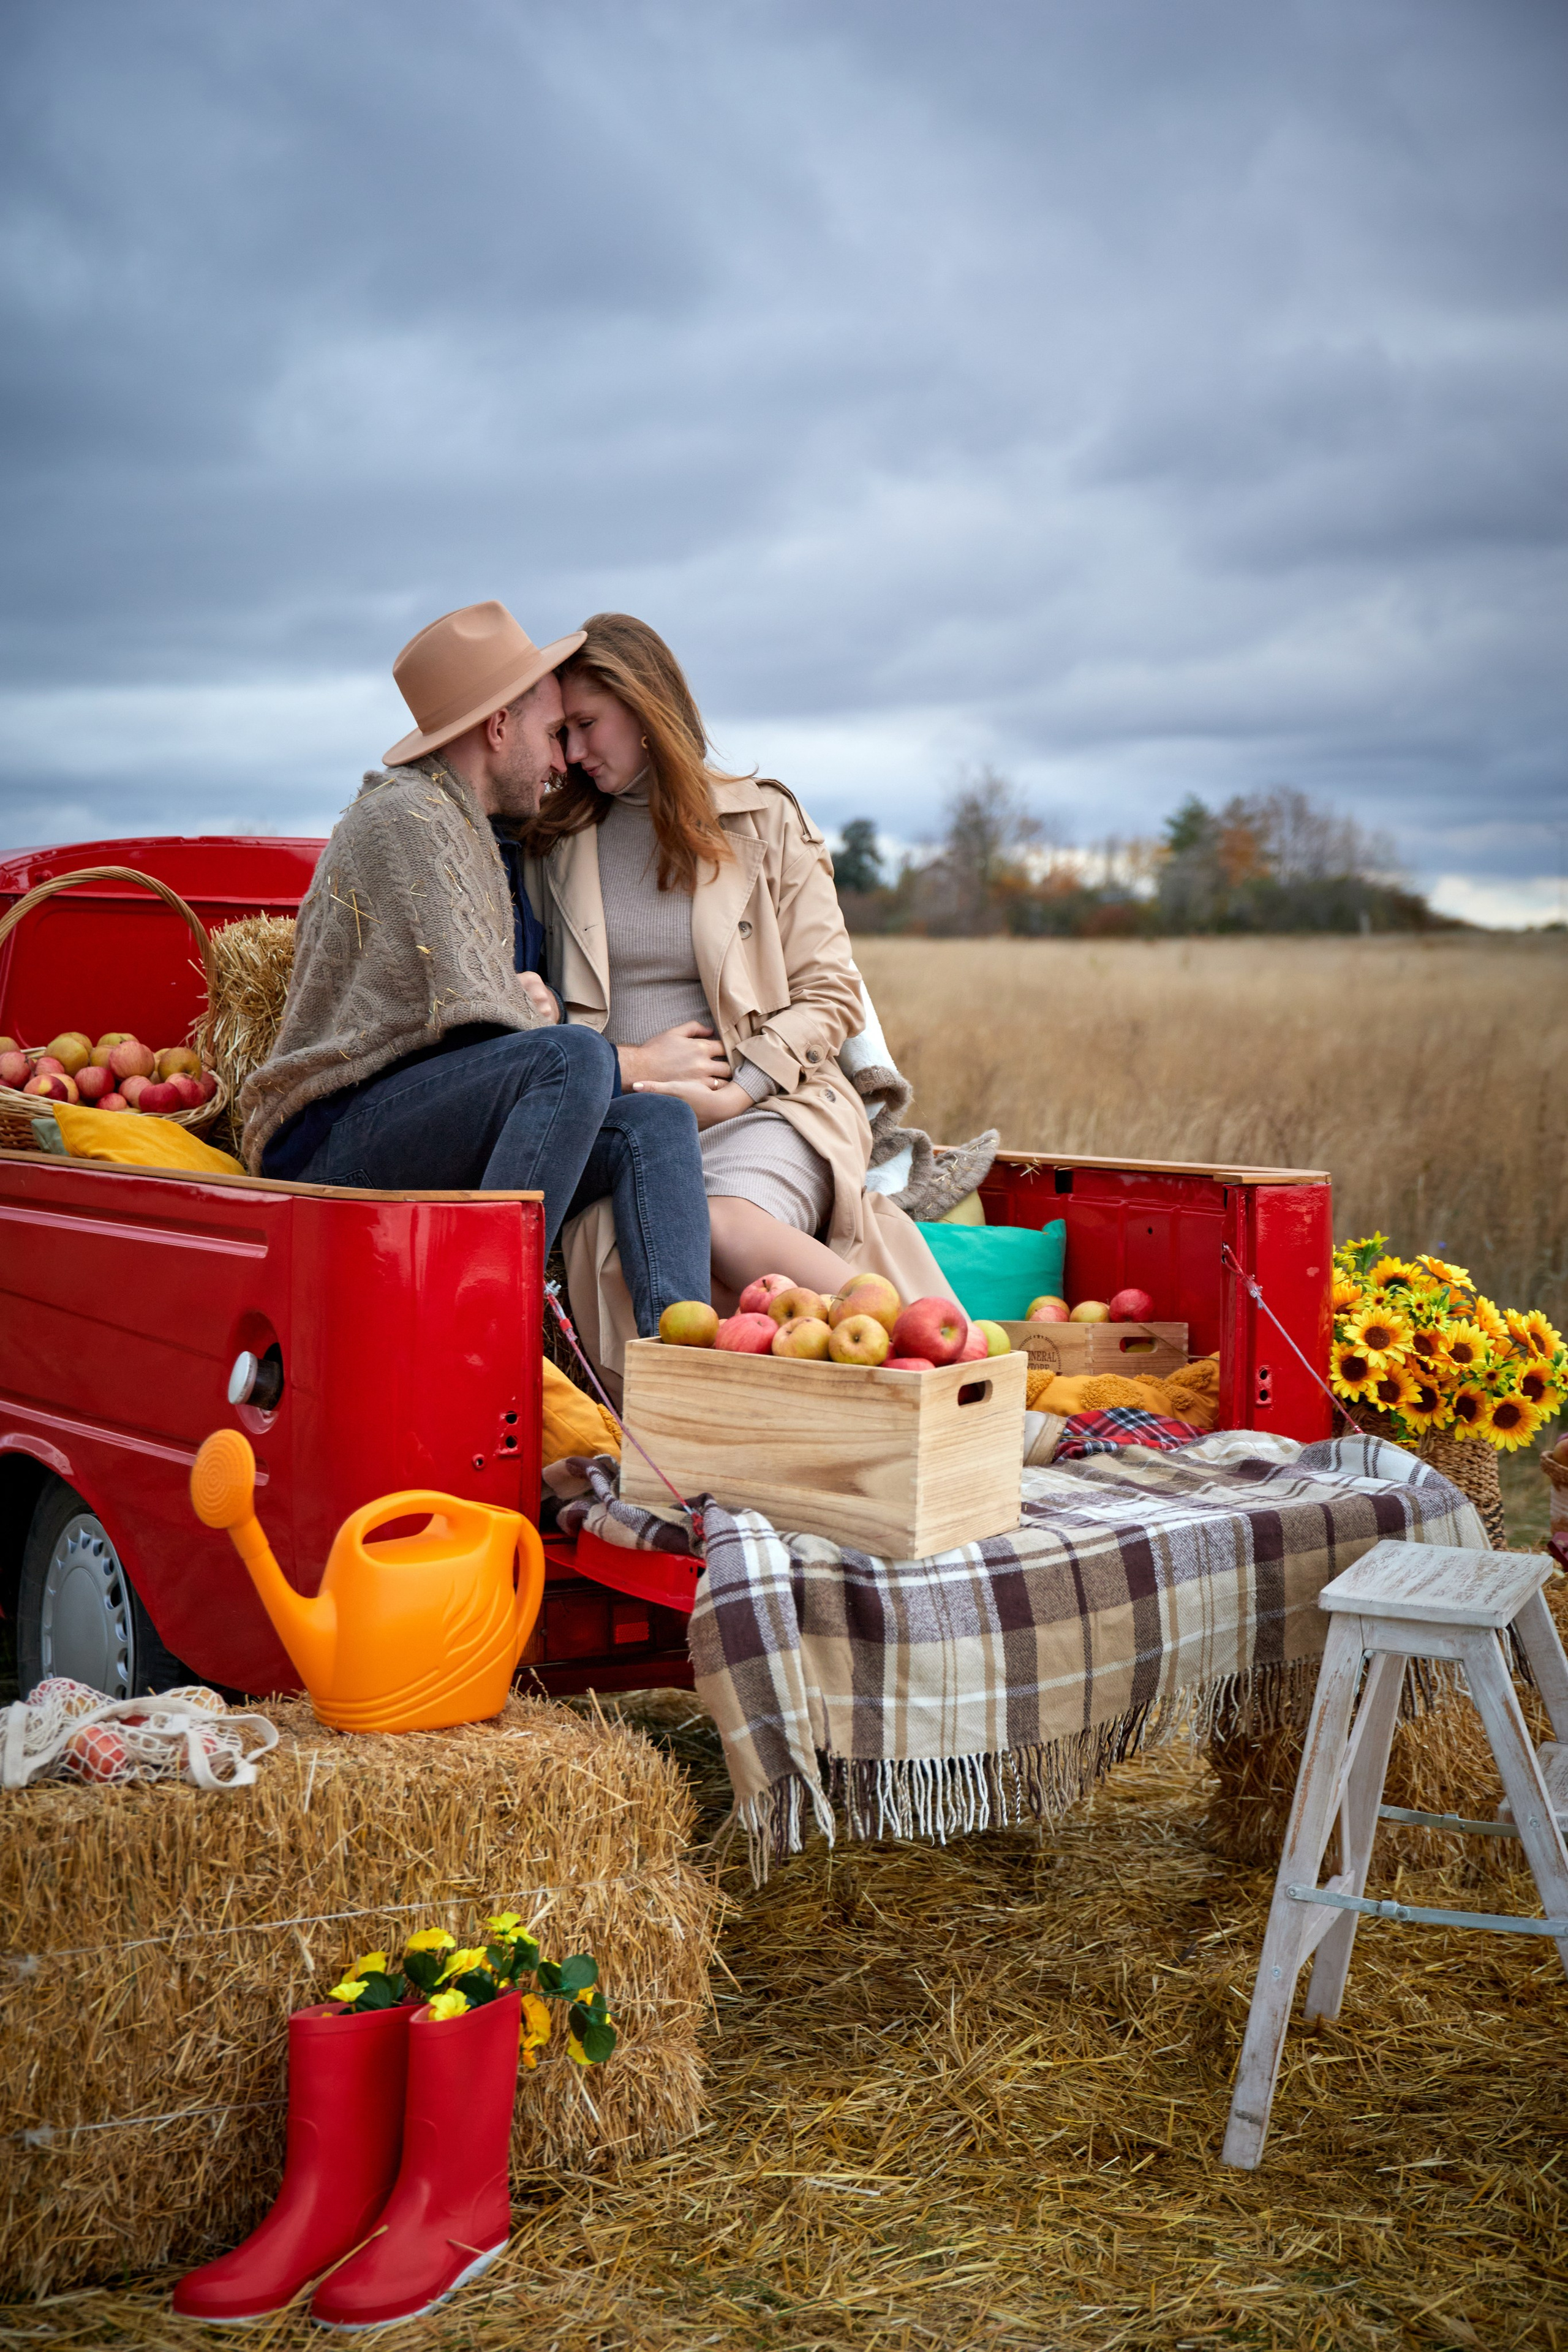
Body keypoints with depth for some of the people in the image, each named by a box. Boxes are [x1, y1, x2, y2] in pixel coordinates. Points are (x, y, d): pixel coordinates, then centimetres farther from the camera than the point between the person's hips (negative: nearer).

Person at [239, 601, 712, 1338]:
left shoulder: (487, 837, 24)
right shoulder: (404, 816, -5)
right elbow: (458, 1011, -15)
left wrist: (535, 1005, 3)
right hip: (333, 1144, -8)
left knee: (656, 1123, -13)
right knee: (574, 1057, -30)